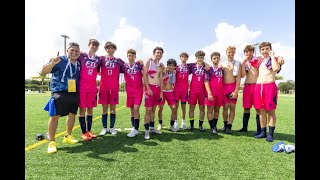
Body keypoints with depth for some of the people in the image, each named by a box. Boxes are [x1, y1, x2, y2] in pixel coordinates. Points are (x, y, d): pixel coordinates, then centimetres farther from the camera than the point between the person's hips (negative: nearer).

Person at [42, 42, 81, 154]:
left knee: (72, 114, 12)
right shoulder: (60, 60, -7)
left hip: (74, 93, 6)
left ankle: (68, 137, 29)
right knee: (55, 116, -4)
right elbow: (44, 71, -13)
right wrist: (52, 63, -32)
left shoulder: (79, 64, 9)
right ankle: (52, 142, 7)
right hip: (59, 93, -6)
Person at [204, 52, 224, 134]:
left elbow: (223, 81, 17)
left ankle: (215, 126, 23)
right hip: (211, 92, -5)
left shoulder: (221, 69, 12)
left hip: (220, 92, 5)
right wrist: (209, 93, -17)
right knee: (210, 110, -1)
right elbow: (206, 82, -8)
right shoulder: (209, 69, -2)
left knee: (217, 110, 11)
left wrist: (224, 92, 8)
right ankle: (212, 127, 6)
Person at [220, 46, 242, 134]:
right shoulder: (222, 64, 9)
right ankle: (225, 124, 20)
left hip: (233, 87, -1)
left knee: (232, 107, 1)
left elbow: (239, 78, -2)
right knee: (225, 107, 4)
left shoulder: (238, 64, 4)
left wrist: (236, 90, -10)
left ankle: (229, 126, 8)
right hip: (224, 87, 1)